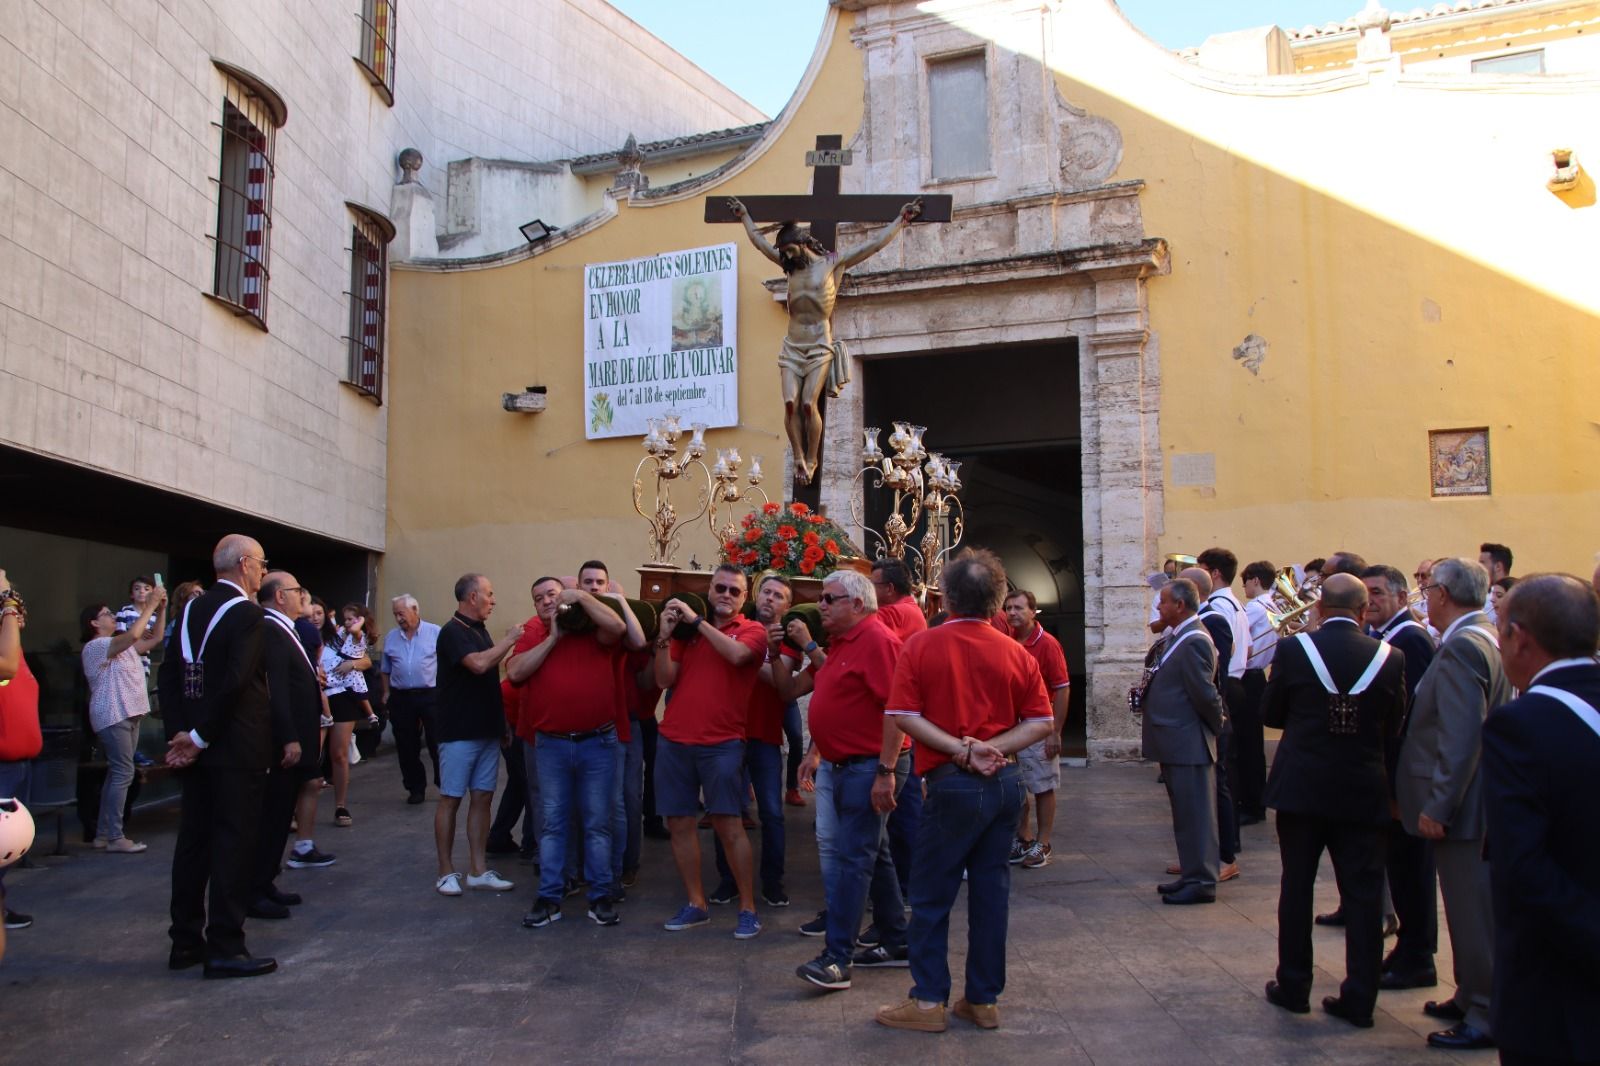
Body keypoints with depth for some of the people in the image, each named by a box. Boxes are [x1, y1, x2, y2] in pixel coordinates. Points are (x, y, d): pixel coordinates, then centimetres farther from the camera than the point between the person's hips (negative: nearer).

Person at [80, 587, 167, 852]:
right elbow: (133, 634, -25)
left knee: (118, 774, 11)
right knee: (123, 774, -13)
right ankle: (115, 838, -11)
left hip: (130, 714, 10)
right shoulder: (95, 647, -9)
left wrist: (161, 609, 5)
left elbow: (154, 638, 17)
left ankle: (104, 834, 16)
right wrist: (149, 606, -20)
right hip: (113, 716, -10)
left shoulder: (123, 647, 19)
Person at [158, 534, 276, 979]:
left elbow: (167, 675, 6)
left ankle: (185, 941, 22)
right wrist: (201, 737, -15)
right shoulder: (246, 613, -14)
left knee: (193, 840, 13)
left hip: (197, 747, 8)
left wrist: (179, 732, 1)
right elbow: (235, 680, -23)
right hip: (237, 748, -8)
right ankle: (225, 948, 1)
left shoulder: (191, 610, 10)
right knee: (234, 842, -2)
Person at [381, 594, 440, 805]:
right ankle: (415, 788, 19)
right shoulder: (391, 638, 10)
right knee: (406, 747, 8)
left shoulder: (435, 633, -3)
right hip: (401, 698, 4)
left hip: (431, 695, -4)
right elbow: (386, 669, 18)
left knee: (438, 743, -1)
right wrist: (387, 693, 11)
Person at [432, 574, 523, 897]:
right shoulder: (453, 631, -12)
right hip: (460, 731, -8)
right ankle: (446, 872, 8)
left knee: (482, 797, 6)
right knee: (451, 798, 1)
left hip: (487, 730, 8)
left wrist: (502, 724, 18)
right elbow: (478, 664, -28)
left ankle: (478, 870, 11)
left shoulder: (480, 630, 13)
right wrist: (509, 640, -15)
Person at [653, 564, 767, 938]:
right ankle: (696, 904, 20)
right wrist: (665, 635, -8)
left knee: (729, 825, -4)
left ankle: (748, 908, 7)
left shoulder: (752, 630, 2)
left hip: (722, 744, -4)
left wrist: (697, 620, -14)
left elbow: (736, 654, -21)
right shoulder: (687, 630, 11)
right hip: (673, 741, 4)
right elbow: (665, 680, 4)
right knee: (679, 823, 7)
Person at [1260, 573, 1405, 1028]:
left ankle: (1293, 987, 19)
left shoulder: (1293, 650, -10)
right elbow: (1393, 728, 2)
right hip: (1364, 791, 1)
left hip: (1302, 786, 0)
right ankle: (1360, 999, 12)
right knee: (1363, 893, 8)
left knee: (1296, 886, 11)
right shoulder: (1389, 658, -6)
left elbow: (1271, 714, 0)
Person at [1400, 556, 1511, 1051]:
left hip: (1462, 805, -10)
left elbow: (1461, 739, -27)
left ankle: (1486, 1016, 10)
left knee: (1473, 909, 0)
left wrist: (1437, 805, -22)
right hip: (1471, 799, 10)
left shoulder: (1460, 648, -21)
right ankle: (1472, 996, 32)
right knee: (1469, 904, 19)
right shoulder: (1486, 640, 10)